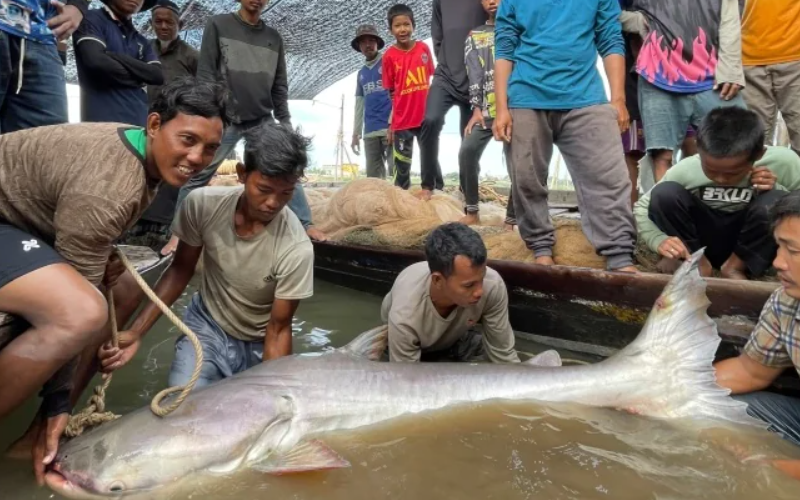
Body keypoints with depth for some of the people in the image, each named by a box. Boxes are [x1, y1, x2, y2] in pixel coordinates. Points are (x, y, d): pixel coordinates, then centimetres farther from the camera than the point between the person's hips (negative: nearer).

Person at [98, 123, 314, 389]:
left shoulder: (296, 248, -30)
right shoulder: (203, 204, -21)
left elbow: (279, 329, -18)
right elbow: (181, 270, -6)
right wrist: (136, 332, -13)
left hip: (258, 346, 0)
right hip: (206, 325, 1)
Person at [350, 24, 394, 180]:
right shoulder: (361, 73, 21)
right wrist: (356, 133, 16)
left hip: (391, 127, -6)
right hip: (370, 132, 6)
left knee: (396, 172, -12)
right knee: (373, 177, 4)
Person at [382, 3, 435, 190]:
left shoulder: (424, 49, 1)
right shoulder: (389, 56, -6)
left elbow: (430, 79, 10)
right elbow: (390, 93, -2)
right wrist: (390, 123, -3)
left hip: (426, 117, 3)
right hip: (402, 121, -2)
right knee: (402, 166, 5)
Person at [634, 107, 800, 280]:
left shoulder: (783, 162, -20)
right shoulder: (685, 170, -20)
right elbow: (642, 208, -10)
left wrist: (778, 190, -27)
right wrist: (658, 239, -29)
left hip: (751, 245, 0)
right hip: (704, 240, 1)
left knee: (774, 201, -32)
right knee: (664, 193, -25)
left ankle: (736, 266, -8)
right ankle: (697, 263, -7)